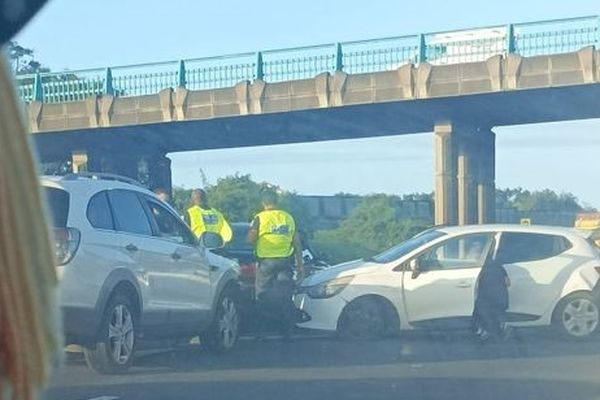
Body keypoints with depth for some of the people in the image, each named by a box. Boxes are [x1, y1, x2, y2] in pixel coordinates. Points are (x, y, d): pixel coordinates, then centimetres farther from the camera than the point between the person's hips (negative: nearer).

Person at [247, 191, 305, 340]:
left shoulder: (260, 218, -3)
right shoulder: (289, 218, 10)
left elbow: (250, 239, -9)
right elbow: (297, 244, 9)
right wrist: (300, 265, 13)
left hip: (266, 262, -3)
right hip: (285, 262, 3)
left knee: (263, 297, 4)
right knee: (285, 298, 8)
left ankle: (259, 333, 3)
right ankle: (287, 332, 7)